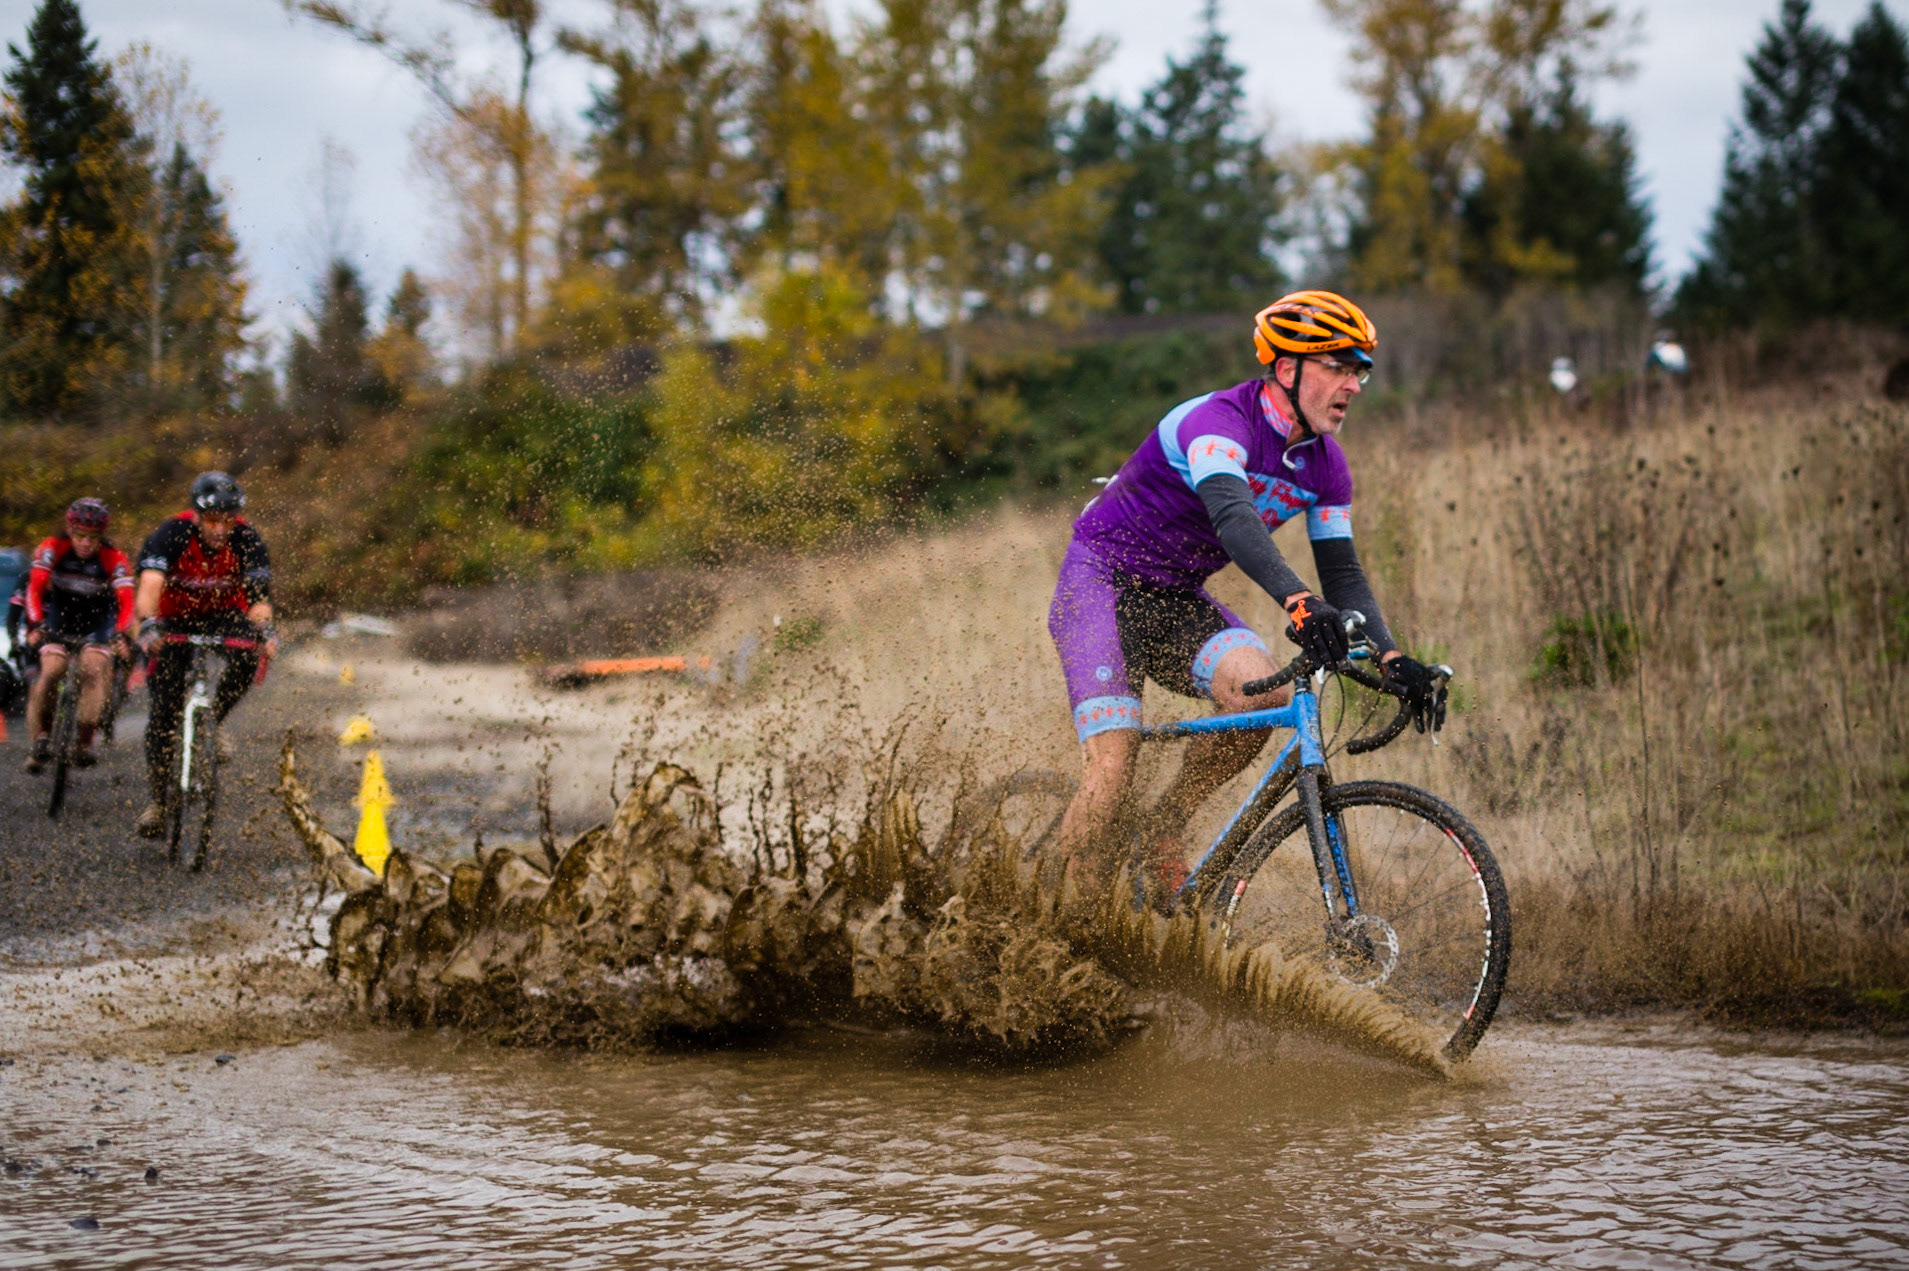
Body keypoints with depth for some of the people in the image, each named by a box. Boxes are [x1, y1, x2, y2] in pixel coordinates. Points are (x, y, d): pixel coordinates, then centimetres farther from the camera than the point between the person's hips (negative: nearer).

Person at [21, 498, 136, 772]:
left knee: (92, 671, -24)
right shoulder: (52, 549, -17)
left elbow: (126, 602, -28)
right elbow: (35, 588, -26)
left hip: (98, 627, -1)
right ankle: (40, 737, -13)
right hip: (57, 623, 1)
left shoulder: (114, 559, -19)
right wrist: (36, 625, -42)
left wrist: (121, 635, -45)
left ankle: (85, 742, -25)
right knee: (51, 672, -20)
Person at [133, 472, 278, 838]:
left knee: (249, 653, -33)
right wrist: (148, 624, -57)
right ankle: (158, 799, 3)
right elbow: (150, 584, -39)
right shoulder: (172, 534, -25)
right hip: (174, 620, -1)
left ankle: (213, 721, -8)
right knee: (164, 709, -10)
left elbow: (258, 593, -29)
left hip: (223, 616, 1)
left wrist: (264, 629, -49)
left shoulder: (246, 540, -20)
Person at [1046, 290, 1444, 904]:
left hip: (1178, 600, 7)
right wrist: (1299, 603, -56)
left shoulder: (1325, 465, 0)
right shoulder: (1219, 421, -24)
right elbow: (1232, 517, -41)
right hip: (1103, 582, -7)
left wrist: (1392, 658, -15)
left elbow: (1342, 573, 1)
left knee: (1265, 696, -23)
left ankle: (1165, 826, -2)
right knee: (1112, 777, -21)